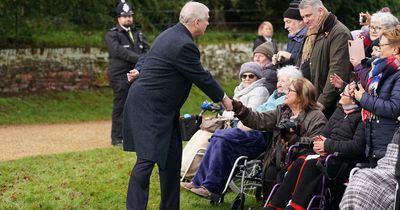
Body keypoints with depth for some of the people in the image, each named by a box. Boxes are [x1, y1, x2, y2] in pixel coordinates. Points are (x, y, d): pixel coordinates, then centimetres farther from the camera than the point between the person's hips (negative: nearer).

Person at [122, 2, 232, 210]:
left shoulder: (173, 34, 10)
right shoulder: (184, 45, -21)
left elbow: (148, 60, 20)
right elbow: (201, 77, -11)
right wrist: (223, 98, 2)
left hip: (158, 108, 11)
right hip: (149, 108, -11)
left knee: (171, 158, 13)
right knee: (147, 160, -13)